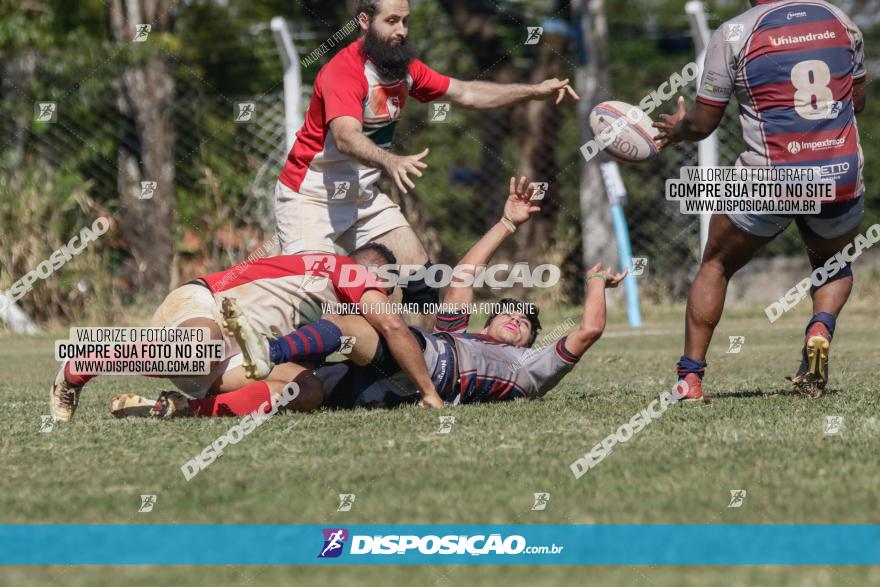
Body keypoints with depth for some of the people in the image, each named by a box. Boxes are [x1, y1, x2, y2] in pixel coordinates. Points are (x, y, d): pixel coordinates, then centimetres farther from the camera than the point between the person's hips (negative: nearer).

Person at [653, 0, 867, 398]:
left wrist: (677, 130, 23)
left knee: (716, 266, 20)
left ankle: (690, 377, 12)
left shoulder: (734, 34, -5)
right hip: (843, 177, 3)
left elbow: (703, 123, 1)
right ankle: (821, 328, -2)